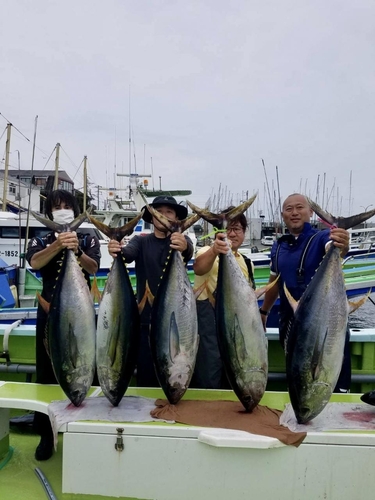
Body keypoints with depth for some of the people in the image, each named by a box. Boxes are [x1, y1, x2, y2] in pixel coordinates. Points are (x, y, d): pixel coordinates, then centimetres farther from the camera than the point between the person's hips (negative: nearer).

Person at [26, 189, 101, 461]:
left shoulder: (88, 239, 3)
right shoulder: (40, 241, 4)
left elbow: (93, 268, -16)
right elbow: (34, 262, -19)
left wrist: (76, 250, -36)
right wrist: (57, 245, -37)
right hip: (50, 312, 1)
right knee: (47, 373, 6)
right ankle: (46, 435, 20)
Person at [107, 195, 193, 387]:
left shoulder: (182, 240, 2)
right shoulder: (141, 241, 6)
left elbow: (189, 253, -22)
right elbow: (128, 253, -17)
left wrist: (184, 248, -47)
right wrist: (117, 250, -41)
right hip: (146, 318, 1)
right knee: (145, 375, 7)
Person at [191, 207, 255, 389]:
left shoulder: (246, 263, 11)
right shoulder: (208, 252, -10)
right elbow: (199, 267, -36)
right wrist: (214, 251, -56)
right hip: (209, 324, -6)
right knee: (207, 381, -6)